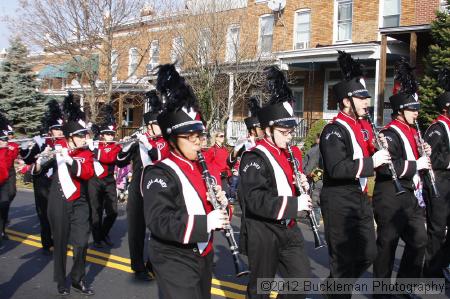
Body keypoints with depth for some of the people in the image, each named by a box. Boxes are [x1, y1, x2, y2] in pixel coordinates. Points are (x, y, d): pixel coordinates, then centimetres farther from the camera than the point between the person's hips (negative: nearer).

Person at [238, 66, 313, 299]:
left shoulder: (292, 154, 9)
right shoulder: (254, 158, -17)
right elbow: (256, 200, -27)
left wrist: (303, 187, -3)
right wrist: (294, 204, -29)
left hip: (288, 229, 7)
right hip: (262, 233, -7)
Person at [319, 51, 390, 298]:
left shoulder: (365, 126, 11)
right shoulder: (334, 131, -17)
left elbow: (369, 157, 19)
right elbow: (336, 169, -29)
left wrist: (380, 153, -2)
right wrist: (371, 162, -25)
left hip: (361, 198, 9)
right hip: (339, 202, -9)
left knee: (368, 254, 16)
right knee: (344, 258, 1)